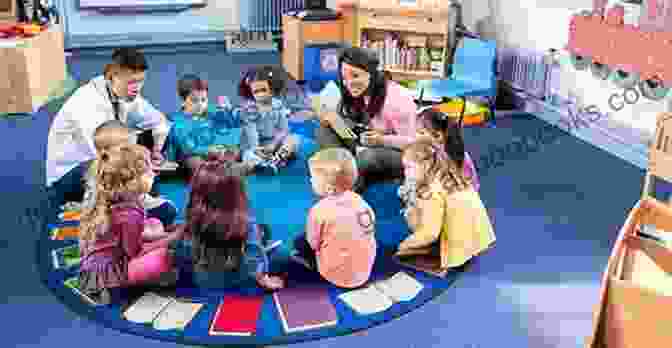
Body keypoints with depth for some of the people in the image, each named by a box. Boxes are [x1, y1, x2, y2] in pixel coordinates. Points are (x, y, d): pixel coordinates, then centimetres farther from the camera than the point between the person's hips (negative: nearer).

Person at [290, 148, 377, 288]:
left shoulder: (320, 210, -24)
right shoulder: (358, 200, -8)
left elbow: (313, 244, -12)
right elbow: (371, 230, 5)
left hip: (339, 276, -6)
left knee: (300, 241, 11)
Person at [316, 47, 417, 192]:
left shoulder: (397, 98, -23)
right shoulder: (353, 95, -3)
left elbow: (412, 142, -20)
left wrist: (382, 140, -36)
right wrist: (331, 118, -20)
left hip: (401, 155, -6)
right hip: (364, 148, 7)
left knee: (369, 156, -39)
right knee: (324, 131, -7)